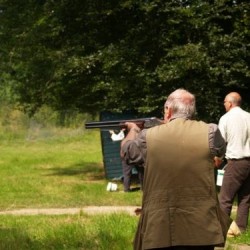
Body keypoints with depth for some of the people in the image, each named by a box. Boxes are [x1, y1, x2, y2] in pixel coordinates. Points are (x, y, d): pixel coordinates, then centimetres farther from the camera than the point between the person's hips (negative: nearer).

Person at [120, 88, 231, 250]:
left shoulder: (148, 137, -2)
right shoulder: (210, 132, -3)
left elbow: (126, 152, 19)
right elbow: (220, 151, 20)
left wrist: (133, 130, 40)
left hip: (159, 229, 0)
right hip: (201, 228, 0)